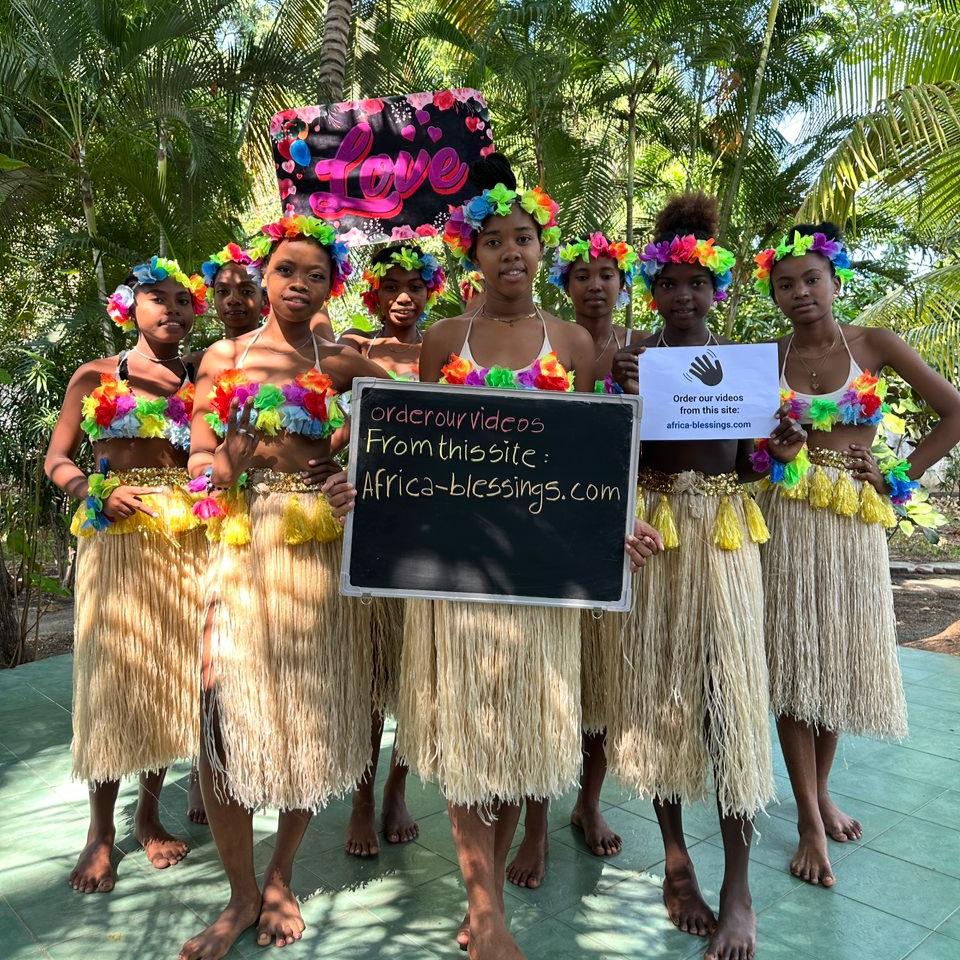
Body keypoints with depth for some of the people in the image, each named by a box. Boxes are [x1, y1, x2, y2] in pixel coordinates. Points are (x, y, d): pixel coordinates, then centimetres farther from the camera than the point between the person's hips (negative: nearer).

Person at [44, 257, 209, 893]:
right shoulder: (95, 377, 7)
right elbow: (57, 461, 7)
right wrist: (98, 493, -11)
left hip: (187, 537, 2)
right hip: (115, 537, -1)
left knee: (173, 672, 6)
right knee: (112, 673, 1)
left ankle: (150, 812, 24)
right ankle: (102, 830, 15)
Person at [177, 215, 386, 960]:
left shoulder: (342, 363, 7)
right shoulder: (223, 356, 10)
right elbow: (201, 461, 6)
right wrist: (228, 460, -15)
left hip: (321, 545, 0)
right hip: (244, 544, 1)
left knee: (313, 711, 5)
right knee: (227, 712, -4)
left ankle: (281, 877, 26)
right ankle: (243, 894, 16)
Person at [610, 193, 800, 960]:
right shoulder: (628, 359, 3)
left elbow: (745, 464, 10)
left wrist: (779, 449, -10)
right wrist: (620, 397, -17)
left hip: (724, 532, 1)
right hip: (650, 532, -1)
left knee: (730, 691, -2)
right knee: (657, 689, 5)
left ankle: (738, 888, 9)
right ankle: (677, 860, 22)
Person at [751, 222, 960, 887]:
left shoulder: (876, 345, 1)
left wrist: (901, 476, -3)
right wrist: (771, 451, -15)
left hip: (857, 519, 1)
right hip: (788, 518, 0)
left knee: (841, 659, 9)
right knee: (794, 659, 0)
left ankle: (822, 791, 29)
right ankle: (810, 821, 10)